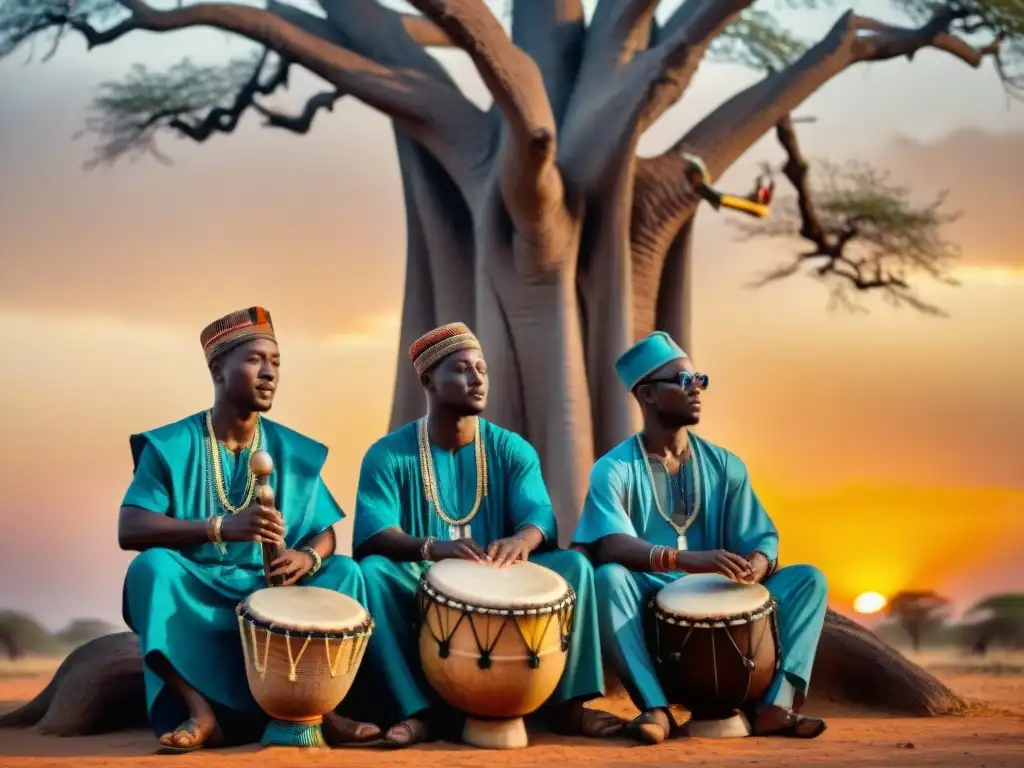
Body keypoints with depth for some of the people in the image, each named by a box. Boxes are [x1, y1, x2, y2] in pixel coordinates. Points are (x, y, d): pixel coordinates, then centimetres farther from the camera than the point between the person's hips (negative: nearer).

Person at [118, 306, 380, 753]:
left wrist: (307, 557, -23)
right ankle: (201, 711, -30)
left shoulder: (294, 451, 4)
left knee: (344, 571, -20)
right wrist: (223, 527, -31)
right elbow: (129, 530, -18)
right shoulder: (170, 446, -7)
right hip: (194, 597, -3)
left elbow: (326, 532, 4)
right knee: (152, 566, -32)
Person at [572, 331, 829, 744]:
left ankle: (776, 703, -27)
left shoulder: (725, 466, 8)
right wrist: (687, 560, -40)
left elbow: (762, 538, 2)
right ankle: (655, 706, -33)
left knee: (808, 579, -14)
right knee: (609, 577, -35)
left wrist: (753, 567, -24)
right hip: (647, 607, -4)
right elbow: (610, 546, -23)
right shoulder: (614, 470, -7)